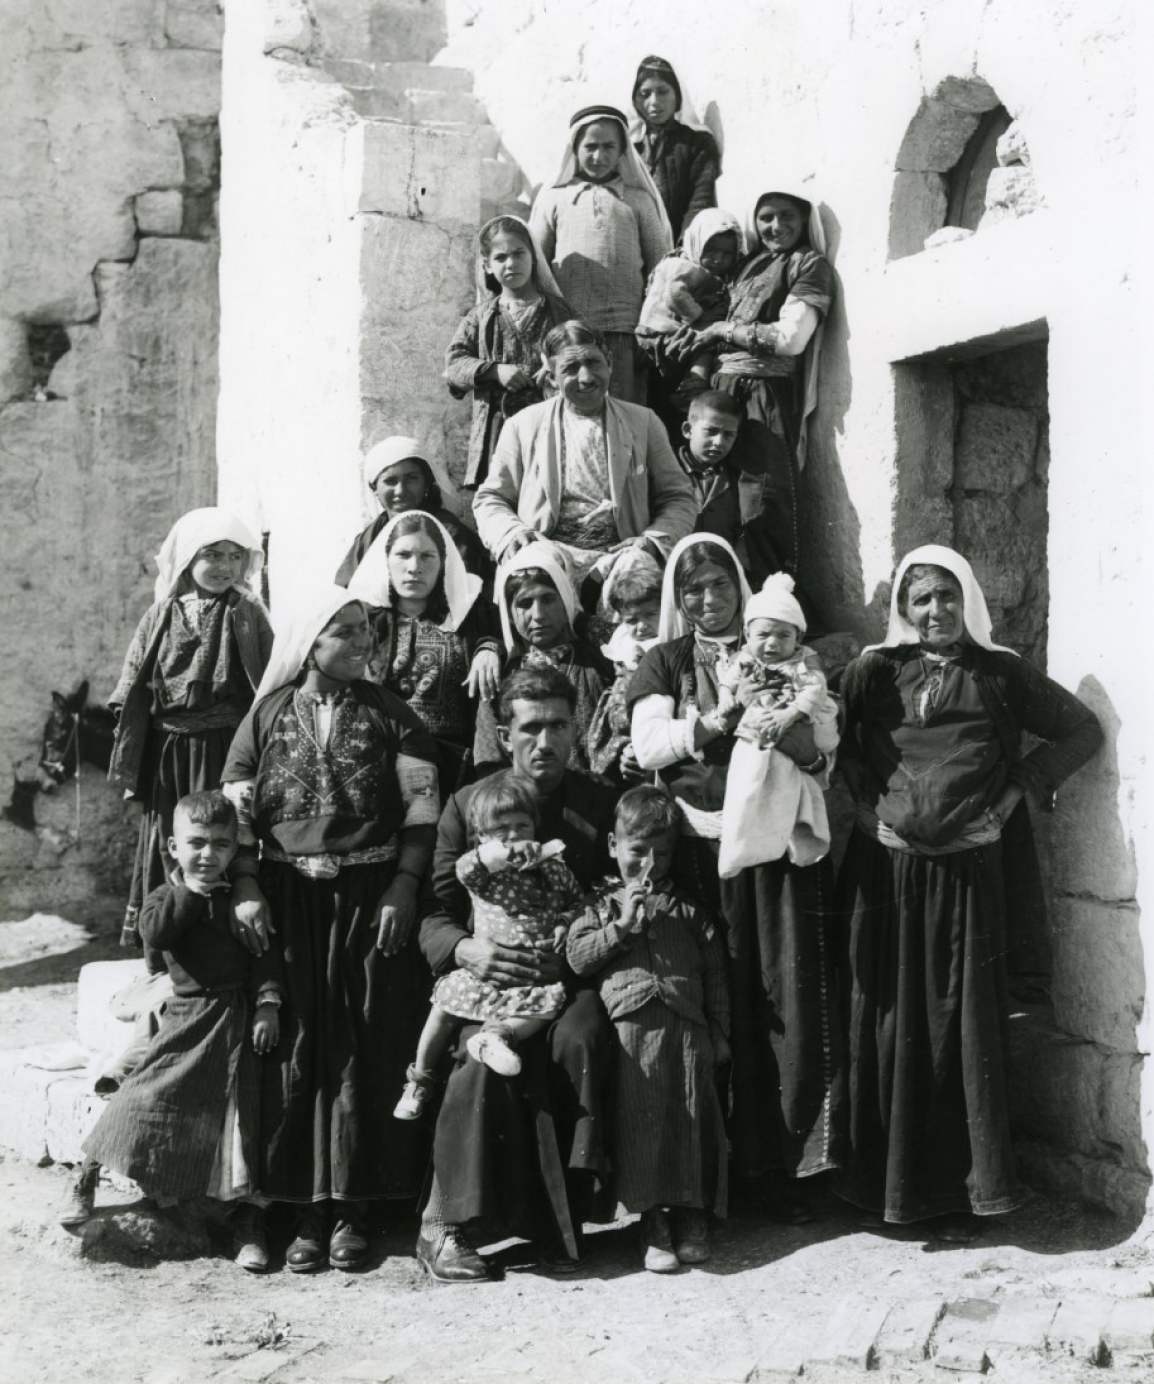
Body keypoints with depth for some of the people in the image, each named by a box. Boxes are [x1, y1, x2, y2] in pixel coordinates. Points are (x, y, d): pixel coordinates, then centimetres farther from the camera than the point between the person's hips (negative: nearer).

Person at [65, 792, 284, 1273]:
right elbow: (155, 932, -20)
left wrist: (268, 1004, -12)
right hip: (186, 1015, 0)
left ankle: (248, 1220, 4)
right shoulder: (166, 897, 2)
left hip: (236, 1018, 0)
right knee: (145, 1094, -7)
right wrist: (190, 890, -16)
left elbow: (265, 954, -1)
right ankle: (85, 1177, 11)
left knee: (238, 1111, -1)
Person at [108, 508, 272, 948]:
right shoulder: (162, 616, 5)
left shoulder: (247, 615, 0)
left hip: (228, 751, -2)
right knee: (168, 847, 9)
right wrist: (131, 765, 5)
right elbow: (133, 696, 8)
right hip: (169, 752, 2)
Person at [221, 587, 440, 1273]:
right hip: (288, 896, 1)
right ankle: (307, 1208, 8)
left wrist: (402, 890, -7)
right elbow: (236, 809, 4)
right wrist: (246, 890, -6)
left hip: (371, 894, 0)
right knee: (296, 1048, 0)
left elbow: (421, 807, 0)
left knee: (367, 1048, 0)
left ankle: (354, 1207, 8)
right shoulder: (269, 714, 5)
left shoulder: (388, 714, 3)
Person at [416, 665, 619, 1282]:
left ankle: (562, 1214, -20)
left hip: (570, 977, 0)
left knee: (581, 1038, -33)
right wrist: (465, 949, -18)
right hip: (487, 978, 0)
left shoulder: (601, 805, 8)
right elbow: (433, 917, 5)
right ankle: (445, 1224, -22)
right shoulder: (466, 805, 7)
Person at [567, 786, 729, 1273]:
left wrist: (719, 1033, 7)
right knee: (640, 1119, -7)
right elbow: (577, 956, 3)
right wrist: (622, 926, -6)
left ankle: (691, 1214, 9)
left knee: (692, 1118, -2)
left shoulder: (687, 909, 17)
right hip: (631, 1027, -1)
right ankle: (652, 1221, -1)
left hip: (687, 1027, 2)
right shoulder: (602, 905, 15)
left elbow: (715, 972, 14)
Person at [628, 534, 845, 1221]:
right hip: (700, 848, -1)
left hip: (778, 847, 1)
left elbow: (823, 753, 8)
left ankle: (780, 1165, 2)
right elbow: (646, 745, -2)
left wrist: (785, 724, -12)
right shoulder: (665, 662, 14)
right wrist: (719, 720, -15)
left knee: (789, 1001, -5)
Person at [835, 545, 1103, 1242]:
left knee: (964, 1025, 1)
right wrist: (867, 803, -2)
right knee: (891, 1022, 5)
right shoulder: (873, 673, 8)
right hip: (887, 871, 1)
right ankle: (887, 1183, 15)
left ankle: (961, 1190, 10)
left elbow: (1083, 729, 9)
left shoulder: (1000, 674, 5)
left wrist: (1021, 786, 0)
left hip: (969, 874, -1)